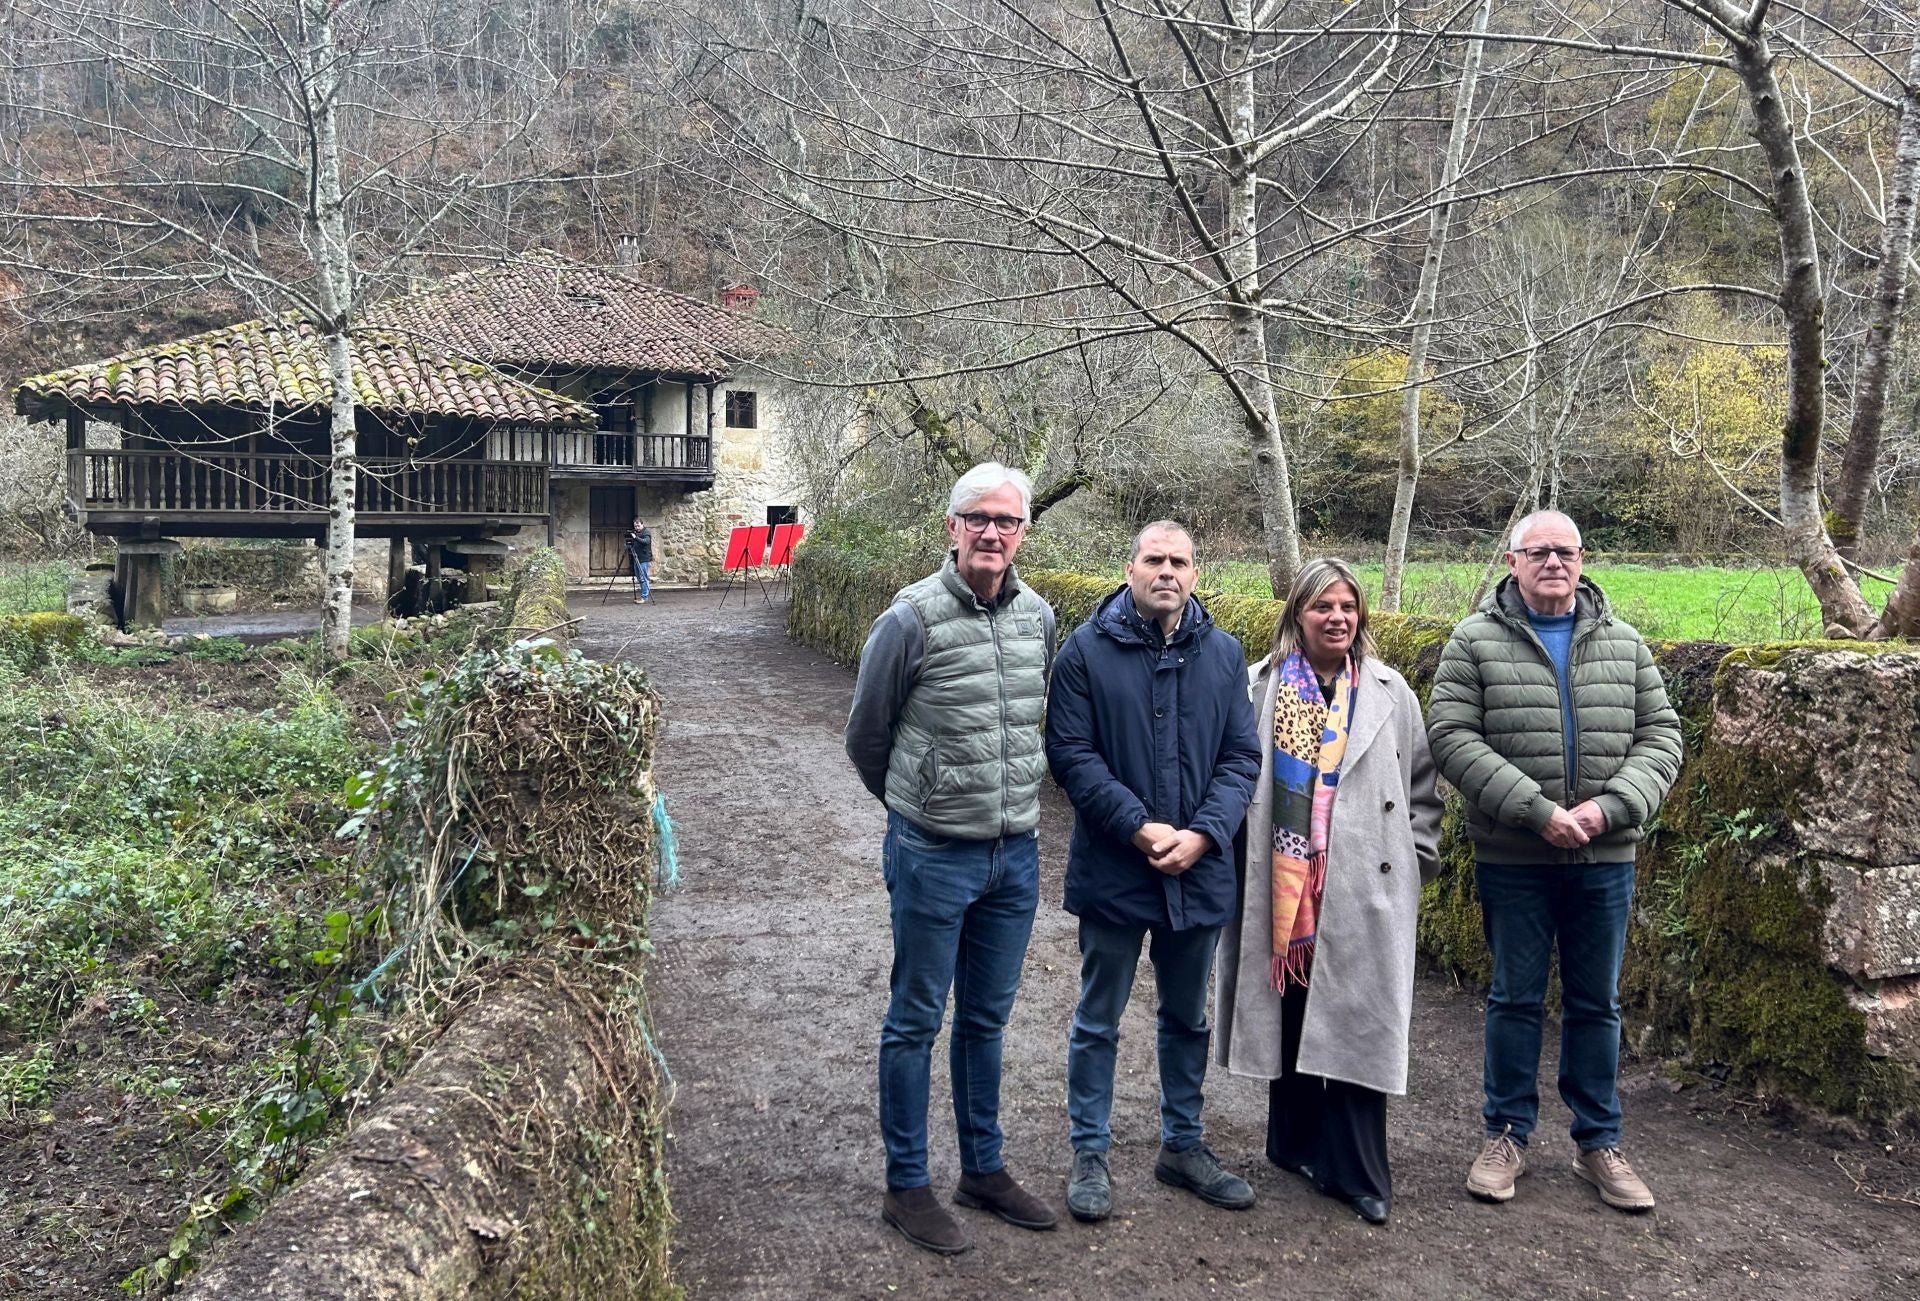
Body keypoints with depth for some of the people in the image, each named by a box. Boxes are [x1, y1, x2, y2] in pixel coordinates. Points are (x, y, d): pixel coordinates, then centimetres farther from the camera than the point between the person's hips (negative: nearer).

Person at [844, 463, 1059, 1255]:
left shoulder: (1039, 617, 2)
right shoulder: (911, 619, -14)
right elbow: (865, 737, -1)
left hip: (1017, 855, 5)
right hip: (933, 856, -5)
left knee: (987, 1019, 18)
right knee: (916, 1023, 7)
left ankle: (984, 1169, 33)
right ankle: (905, 1187, 21)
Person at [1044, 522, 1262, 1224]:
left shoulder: (1223, 653, 3)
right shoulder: (1087, 650, -8)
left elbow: (1242, 757, 1)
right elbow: (1070, 753, -12)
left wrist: (1203, 834, -14)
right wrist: (1139, 827, -19)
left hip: (1198, 871, 4)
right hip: (1112, 870, -3)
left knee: (1187, 1018, 18)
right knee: (1098, 1020, 9)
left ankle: (1183, 1145, 35)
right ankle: (1089, 1153, 24)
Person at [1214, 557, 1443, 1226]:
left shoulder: (1389, 693, 8)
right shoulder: (1261, 687, 4)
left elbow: (1421, 786, 12)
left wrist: (1419, 858, 6)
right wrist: (1238, 853, 3)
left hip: (1362, 888, 0)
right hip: (1282, 883, 0)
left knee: (1355, 1020, -2)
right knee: (1290, 1015, 7)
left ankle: (1356, 1171, 5)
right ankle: (1297, 1141, 23)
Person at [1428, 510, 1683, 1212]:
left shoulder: (1624, 643, 7)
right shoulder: (1476, 640, -4)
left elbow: (1661, 734, 5)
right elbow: (1452, 737, -12)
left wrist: (1611, 806, -12)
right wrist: (1536, 811, -19)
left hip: (1605, 859, 3)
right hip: (1512, 860, -3)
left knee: (1597, 1003, 13)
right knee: (1515, 997, 9)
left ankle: (1599, 1142, 26)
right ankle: (1507, 1134, 23)